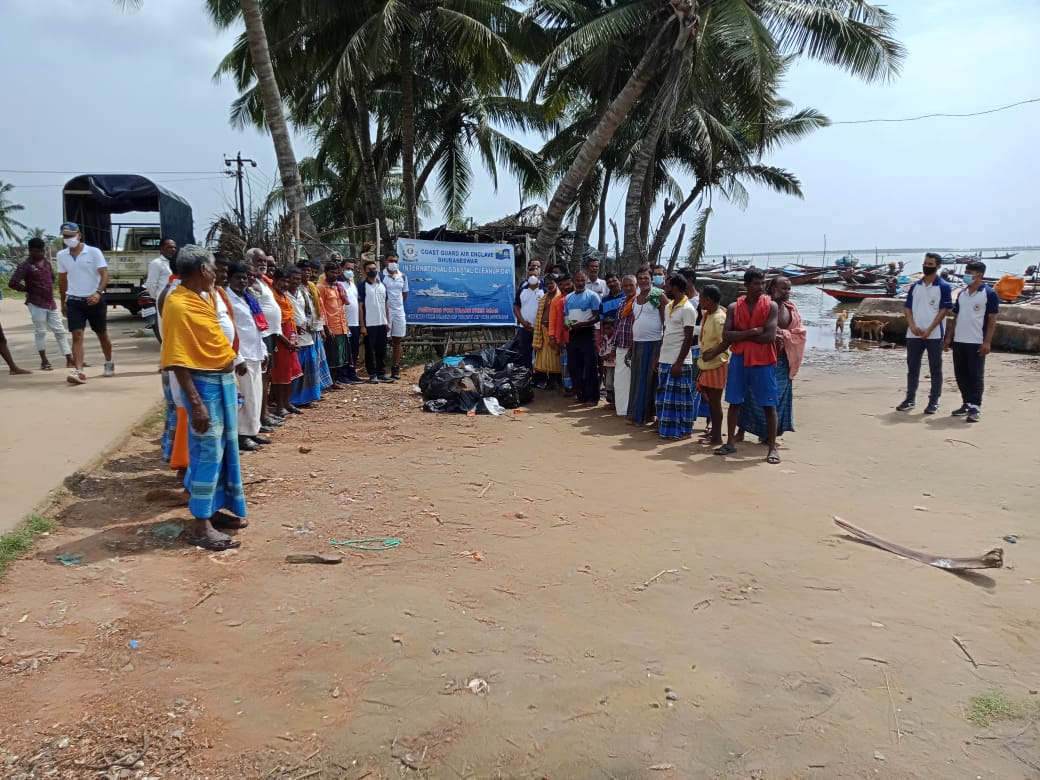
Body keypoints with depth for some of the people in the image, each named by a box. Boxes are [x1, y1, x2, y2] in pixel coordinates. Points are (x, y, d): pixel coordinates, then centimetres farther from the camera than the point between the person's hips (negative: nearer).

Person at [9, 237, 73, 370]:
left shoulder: (46, 262, 10)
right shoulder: (26, 266, -10)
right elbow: (13, 283, -17)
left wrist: (50, 289, 12)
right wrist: (28, 290, -5)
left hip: (51, 303, 6)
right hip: (36, 304, -6)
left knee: (60, 331, 5)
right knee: (40, 332, 1)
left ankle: (69, 360, 7)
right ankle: (44, 361, 11)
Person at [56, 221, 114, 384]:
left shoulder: (94, 252, -7)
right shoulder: (61, 255, 5)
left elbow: (104, 274, -13)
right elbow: (62, 279, 15)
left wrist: (98, 293, -29)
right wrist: (63, 302, 18)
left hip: (95, 300, -2)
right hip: (74, 301, 2)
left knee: (102, 334, 12)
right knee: (77, 335, -10)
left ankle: (109, 363, 34)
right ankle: (79, 372, -17)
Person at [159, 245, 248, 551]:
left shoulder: (205, 297, 9)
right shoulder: (177, 305, -18)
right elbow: (177, 361, -21)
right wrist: (196, 403, -24)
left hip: (223, 379, 9)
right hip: (204, 383, -9)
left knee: (226, 450, 16)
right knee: (208, 453, -4)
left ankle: (215, 510, 29)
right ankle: (202, 525, 4)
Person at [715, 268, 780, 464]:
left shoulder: (771, 306, -4)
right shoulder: (734, 307, 2)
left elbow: (770, 336, -15)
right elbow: (726, 335, -8)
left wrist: (741, 335, -10)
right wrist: (751, 332, -17)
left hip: (764, 361, -2)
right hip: (739, 359, 2)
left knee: (769, 405, 0)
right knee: (734, 402, 8)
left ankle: (772, 447, 7)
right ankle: (730, 443, 20)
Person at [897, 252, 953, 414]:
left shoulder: (943, 287, -3)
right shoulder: (915, 286, 11)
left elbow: (944, 310, -7)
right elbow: (907, 308, 9)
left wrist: (929, 330, -15)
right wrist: (912, 326, -8)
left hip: (934, 335, -4)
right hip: (913, 334, 4)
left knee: (935, 369, 3)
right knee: (912, 367, 9)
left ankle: (934, 402, 8)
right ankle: (910, 399, 18)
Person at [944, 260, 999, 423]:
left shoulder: (989, 294, -5)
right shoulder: (962, 294, 13)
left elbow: (992, 320, -8)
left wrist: (987, 342, -14)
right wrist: (949, 337, 10)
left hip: (977, 343, -6)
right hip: (958, 341, 6)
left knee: (976, 376, -3)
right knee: (961, 374, 10)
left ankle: (975, 408, -1)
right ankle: (967, 404, 21)